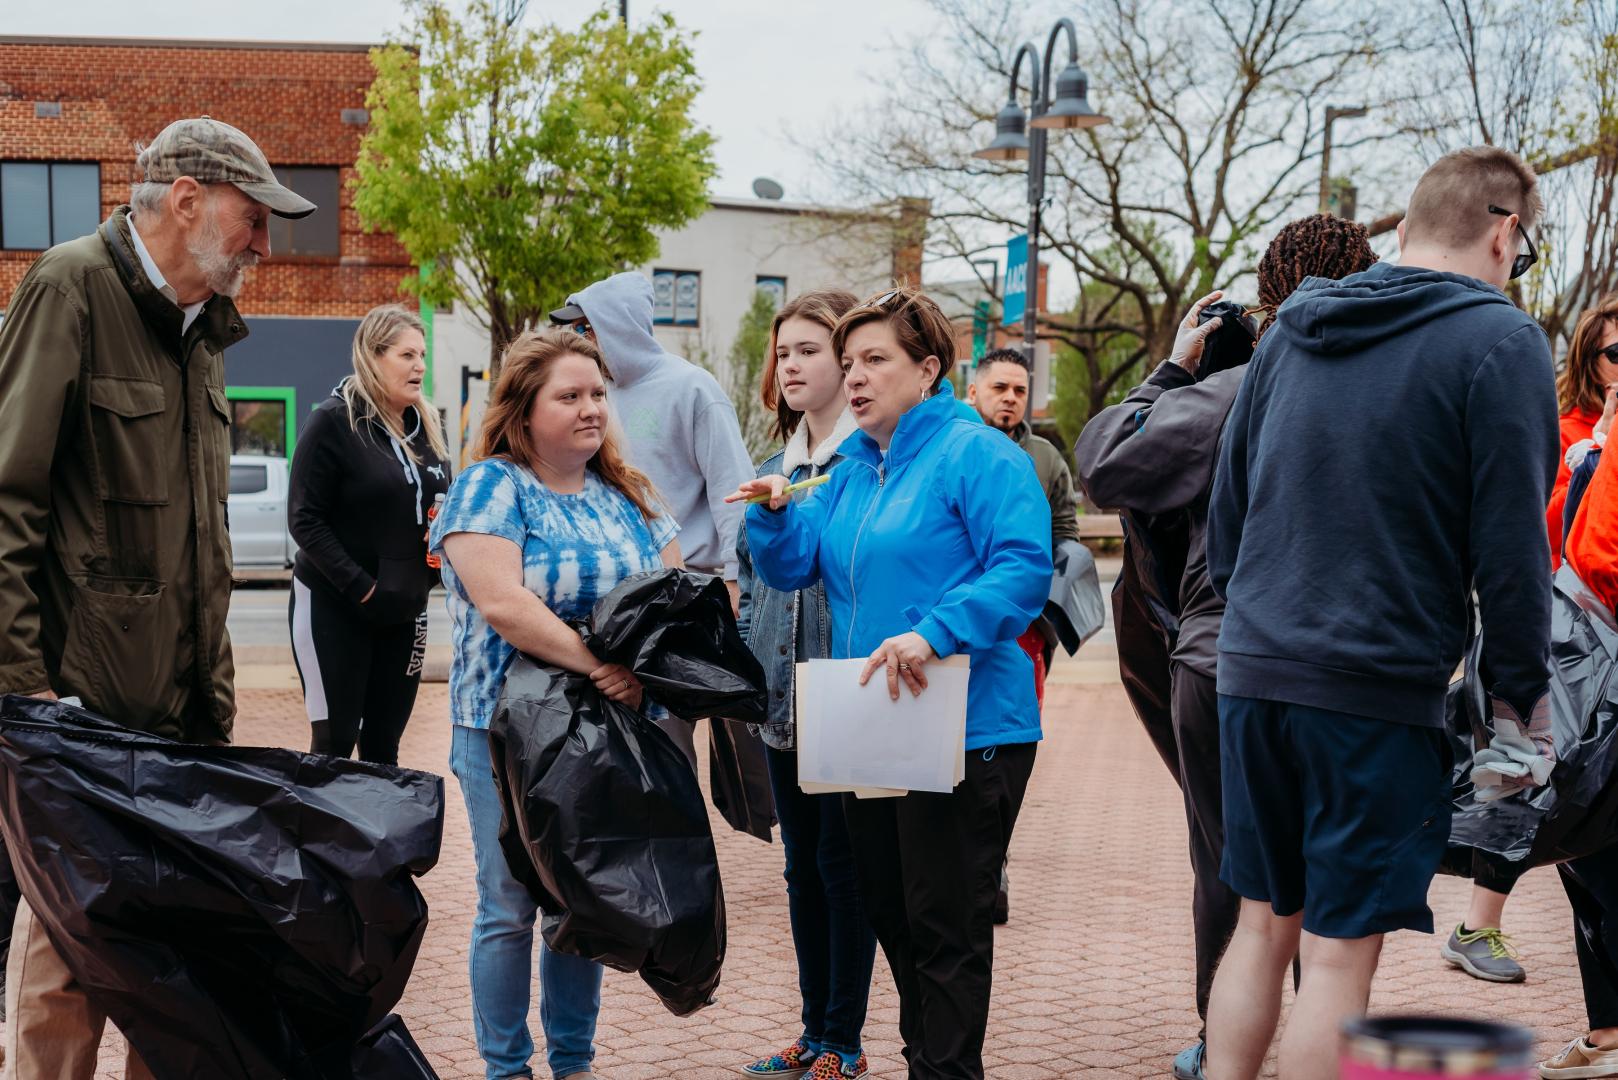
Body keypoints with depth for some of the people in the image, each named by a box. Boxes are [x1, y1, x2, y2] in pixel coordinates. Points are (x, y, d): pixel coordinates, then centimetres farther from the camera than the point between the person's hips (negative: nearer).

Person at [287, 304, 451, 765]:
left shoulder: (428, 426, 9)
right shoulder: (335, 421, -10)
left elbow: (440, 504, 21)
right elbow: (305, 519, -13)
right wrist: (361, 588, -20)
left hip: (405, 609, 6)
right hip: (333, 607, -6)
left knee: (383, 745, 9)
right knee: (335, 742, -5)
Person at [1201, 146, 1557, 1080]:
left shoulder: (1290, 333, 12)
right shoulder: (1499, 342, -7)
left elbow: (1225, 514, 16)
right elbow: (1511, 548, -10)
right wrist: (1524, 700, -1)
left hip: (1253, 678, 6)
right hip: (1379, 694, -6)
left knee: (1263, 926, 16)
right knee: (1340, 954, 1)